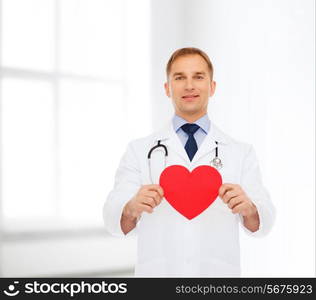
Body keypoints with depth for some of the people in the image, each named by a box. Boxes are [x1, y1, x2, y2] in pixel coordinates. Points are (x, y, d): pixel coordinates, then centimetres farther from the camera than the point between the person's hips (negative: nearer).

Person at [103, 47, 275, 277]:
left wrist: (248, 207, -26)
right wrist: (132, 208, -29)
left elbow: (262, 223, -4)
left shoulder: (241, 152, 4)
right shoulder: (139, 150, 2)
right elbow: (114, 221, -7)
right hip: (158, 271, 0)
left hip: (217, 273, 1)